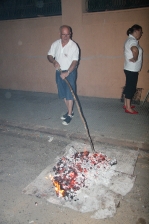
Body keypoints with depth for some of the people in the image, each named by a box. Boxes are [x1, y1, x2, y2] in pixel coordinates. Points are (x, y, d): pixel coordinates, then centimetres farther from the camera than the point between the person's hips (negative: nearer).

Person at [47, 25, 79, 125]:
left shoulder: (74, 46, -12)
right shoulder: (55, 44, 3)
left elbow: (75, 62, -19)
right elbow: (49, 55, 8)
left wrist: (67, 73, -30)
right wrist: (54, 61, -14)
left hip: (70, 72, -5)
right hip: (59, 72, 6)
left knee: (69, 94, -5)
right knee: (63, 94, 12)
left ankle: (69, 115, 4)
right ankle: (70, 111, 27)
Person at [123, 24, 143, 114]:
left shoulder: (131, 40, 15)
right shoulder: (132, 40, -18)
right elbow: (135, 50, -41)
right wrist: (135, 58, -24)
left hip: (131, 69, 10)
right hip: (132, 69, -10)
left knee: (129, 87, 16)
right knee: (131, 87, -3)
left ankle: (126, 104, 26)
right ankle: (128, 108, 6)